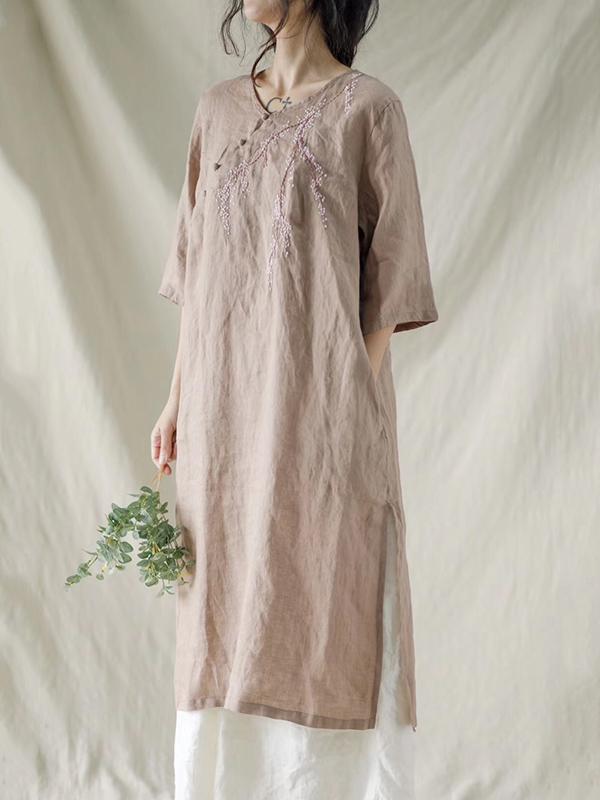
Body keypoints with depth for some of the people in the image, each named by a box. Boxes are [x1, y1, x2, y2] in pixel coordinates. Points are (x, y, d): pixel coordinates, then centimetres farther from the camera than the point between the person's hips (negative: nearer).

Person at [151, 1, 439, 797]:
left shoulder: (367, 107, -2)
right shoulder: (217, 109, 13)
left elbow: (386, 275, -4)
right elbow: (196, 267, 14)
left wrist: (356, 406, -10)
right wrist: (178, 396, 9)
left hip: (319, 407, -5)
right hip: (225, 411, 5)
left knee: (324, 610, -1)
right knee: (224, 615, 9)